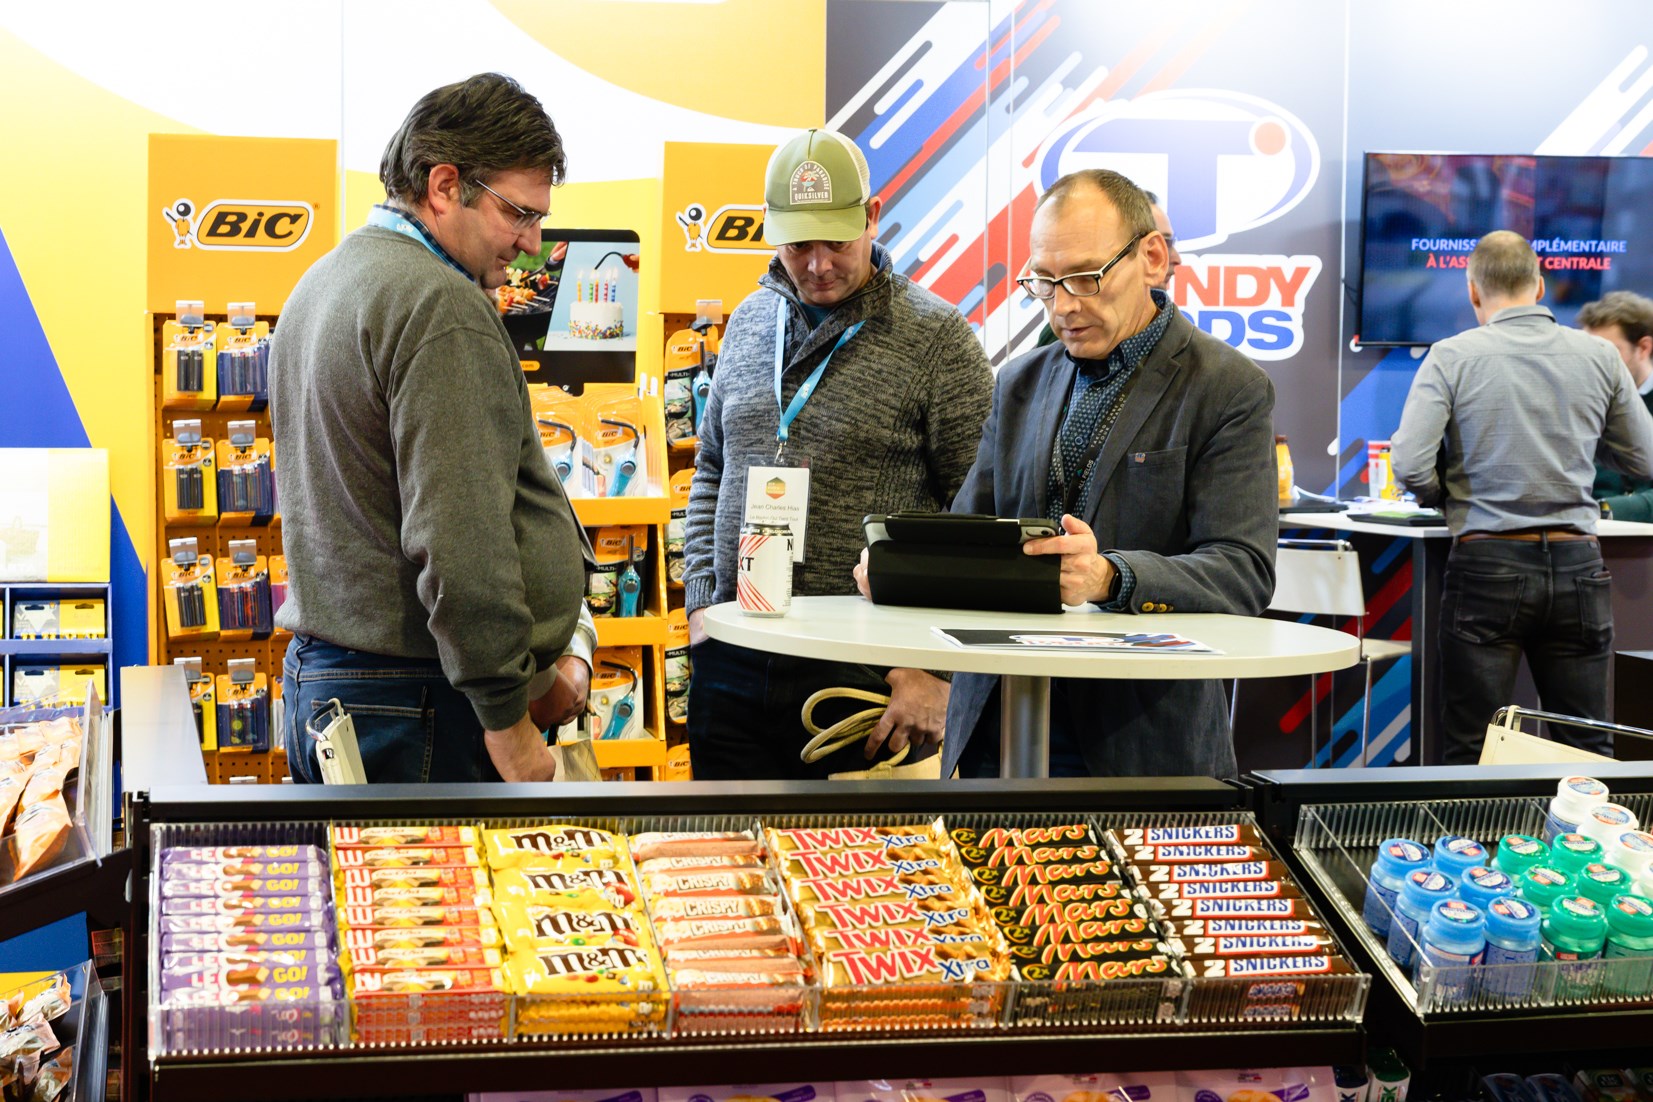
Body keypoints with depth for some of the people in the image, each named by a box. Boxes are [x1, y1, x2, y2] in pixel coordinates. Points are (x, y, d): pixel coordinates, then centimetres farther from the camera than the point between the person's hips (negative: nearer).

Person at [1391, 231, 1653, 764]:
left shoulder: (1452, 357, -6)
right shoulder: (1599, 357, 3)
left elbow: (1409, 466, -13)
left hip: (1486, 565, -3)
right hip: (1576, 562, 3)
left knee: (1472, 753, 3)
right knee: (1587, 751, 11)